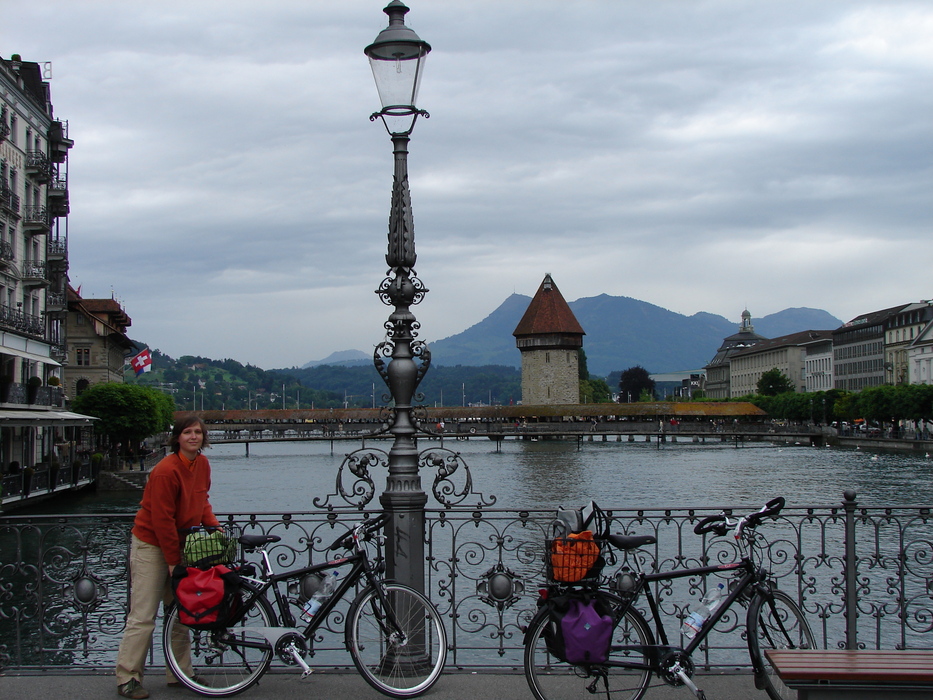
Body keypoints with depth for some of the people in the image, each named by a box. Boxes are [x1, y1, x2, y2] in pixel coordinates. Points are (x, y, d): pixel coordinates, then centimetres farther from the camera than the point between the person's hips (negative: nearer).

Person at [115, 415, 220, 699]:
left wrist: (213, 524, -3)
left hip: (178, 544, 8)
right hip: (151, 545, -8)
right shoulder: (166, 471, -22)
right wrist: (173, 560, -16)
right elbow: (162, 520, -20)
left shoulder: (203, 464, 2)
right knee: (143, 616, -7)